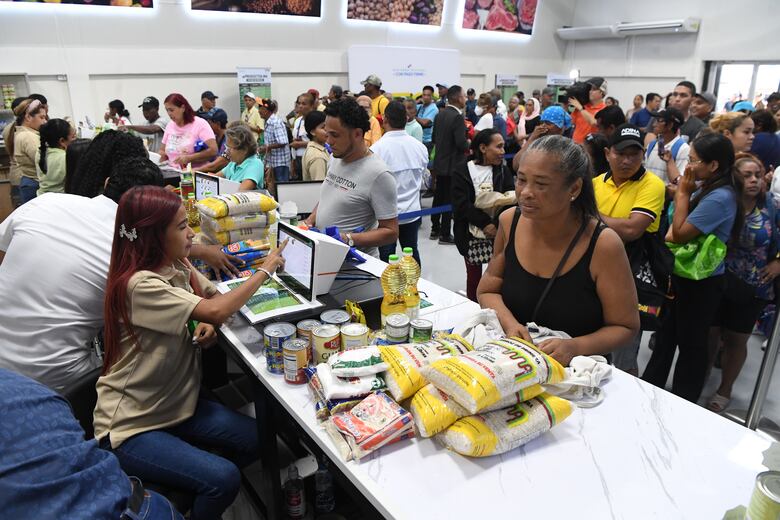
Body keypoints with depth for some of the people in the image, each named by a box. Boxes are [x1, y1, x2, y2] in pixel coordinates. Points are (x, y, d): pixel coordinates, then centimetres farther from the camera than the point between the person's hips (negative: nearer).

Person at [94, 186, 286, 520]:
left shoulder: (179, 267, -1)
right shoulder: (139, 285, -27)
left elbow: (213, 297, 13)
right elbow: (217, 311, -33)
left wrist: (206, 326, -11)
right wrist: (264, 270, -19)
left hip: (177, 405, 8)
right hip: (129, 427, -8)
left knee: (256, 439, -2)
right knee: (223, 479, -20)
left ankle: (197, 493, 20)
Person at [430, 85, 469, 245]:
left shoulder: (440, 114, 6)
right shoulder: (457, 117, -18)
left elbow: (434, 138, 12)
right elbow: (461, 143, -22)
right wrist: (469, 146, -3)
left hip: (440, 162, 8)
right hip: (453, 164, -8)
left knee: (439, 196, 16)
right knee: (449, 199, -1)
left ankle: (435, 229, 25)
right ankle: (445, 234, 5)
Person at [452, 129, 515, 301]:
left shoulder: (503, 171, 7)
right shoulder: (462, 171, -2)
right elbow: (461, 205, -11)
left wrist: (496, 225, -18)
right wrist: (485, 223, -15)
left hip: (499, 235, 2)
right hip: (471, 236, -1)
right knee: (473, 276, 11)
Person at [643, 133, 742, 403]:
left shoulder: (720, 197, -25)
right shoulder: (704, 187, 2)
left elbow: (681, 233, -22)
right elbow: (678, 225, 11)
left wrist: (684, 193, -15)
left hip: (701, 282, -9)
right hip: (685, 275, 9)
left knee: (691, 343, 8)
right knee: (667, 333, 20)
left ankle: (682, 406, 25)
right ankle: (650, 386, 38)